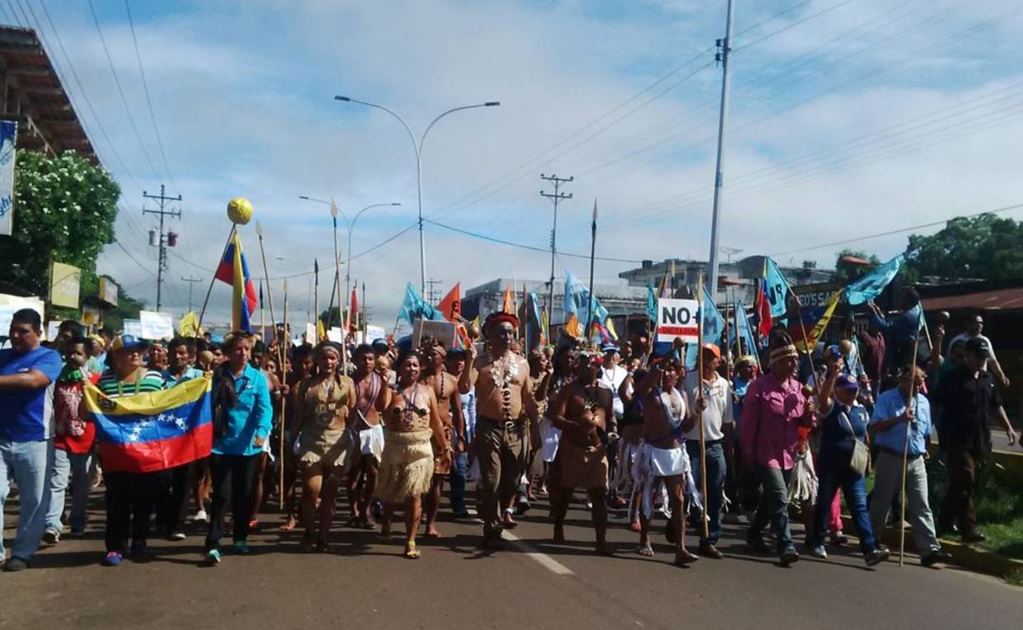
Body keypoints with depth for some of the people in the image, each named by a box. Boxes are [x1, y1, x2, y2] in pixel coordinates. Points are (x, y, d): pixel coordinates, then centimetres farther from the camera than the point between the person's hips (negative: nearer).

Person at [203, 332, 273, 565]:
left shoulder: (258, 377, -2)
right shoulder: (217, 376, 0)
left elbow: (265, 408, -12)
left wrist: (262, 431, -29)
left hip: (247, 446, 1)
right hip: (220, 445, -1)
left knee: (244, 495, 12)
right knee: (222, 495, -8)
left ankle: (240, 538, 28)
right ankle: (213, 545, -5)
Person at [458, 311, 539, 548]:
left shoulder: (522, 363, 9)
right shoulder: (481, 362, -2)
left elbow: (529, 399, 12)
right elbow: (464, 388, -16)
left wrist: (535, 428, 8)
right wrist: (470, 360, -24)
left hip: (515, 429, 4)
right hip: (489, 428, -4)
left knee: (512, 480, 10)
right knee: (491, 481, -3)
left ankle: (494, 516, 33)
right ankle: (493, 529, 9)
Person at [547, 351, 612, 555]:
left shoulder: (605, 392, 10)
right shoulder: (569, 390, -4)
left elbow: (610, 419, 19)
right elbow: (556, 418, -12)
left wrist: (610, 436, 1)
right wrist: (577, 425, -28)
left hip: (597, 449, 3)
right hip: (572, 447, -3)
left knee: (600, 495, -3)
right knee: (564, 491, 11)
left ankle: (601, 541, -2)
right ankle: (558, 529, 32)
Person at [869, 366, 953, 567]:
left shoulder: (924, 402, 12)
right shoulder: (887, 399, -6)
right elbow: (875, 427, -17)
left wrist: (925, 451, 19)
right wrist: (899, 418, -25)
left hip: (916, 461, 4)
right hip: (890, 459, -4)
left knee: (921, 506, -2)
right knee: (881, 503, 7)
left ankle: (929, 549, -6)